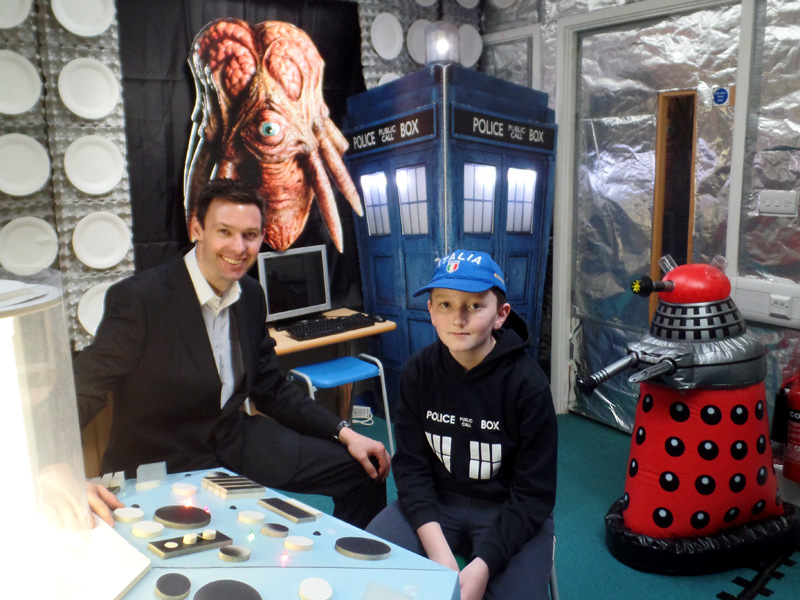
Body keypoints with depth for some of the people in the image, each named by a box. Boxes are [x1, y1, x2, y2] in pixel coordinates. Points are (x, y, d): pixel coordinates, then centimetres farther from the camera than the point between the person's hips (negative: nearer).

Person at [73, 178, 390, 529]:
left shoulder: (250, 295, 2)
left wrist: (345, 434, 1)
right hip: (161, 468, -6)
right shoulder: (137, 299, -19)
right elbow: (80, 392, -20)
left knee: (366, 469, 4)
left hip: (238, 442, 6)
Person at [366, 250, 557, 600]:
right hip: (434, 503, 2)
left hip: (507, 512, -2)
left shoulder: (528, 384, -15)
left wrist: (483, 564, -24)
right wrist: (438, 551, -21)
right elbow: (411, 466, -8)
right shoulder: (419, 371, -7)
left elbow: (533, 494, -12)